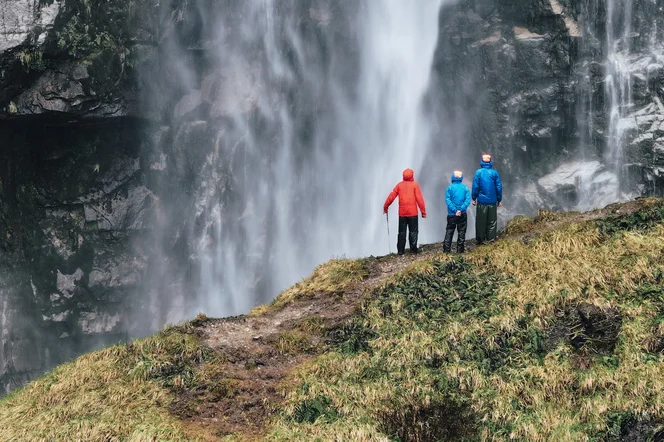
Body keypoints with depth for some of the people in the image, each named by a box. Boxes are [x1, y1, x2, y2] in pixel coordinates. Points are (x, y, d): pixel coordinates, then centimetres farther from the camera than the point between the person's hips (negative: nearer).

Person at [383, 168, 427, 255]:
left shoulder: (399, 185, 3)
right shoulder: (415, 184, -4)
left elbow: (391, 197, 2)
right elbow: (419, 199, -8)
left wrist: (385, 207, 14)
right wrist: (423, 211, -3)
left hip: (402, 213, 2)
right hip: (413, 212, -2)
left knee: (402, 232, 8)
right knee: (413, 232, 5)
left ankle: (400, 250, 5)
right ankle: (413, 249, 1)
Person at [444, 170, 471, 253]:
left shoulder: (450, 187, -4)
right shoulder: (465, 188, -2)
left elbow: (447, 200, -12)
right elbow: (467, 200, -10)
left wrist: (454, 210, -14)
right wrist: (461, 210, -15)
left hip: (451, 214, 0)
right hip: (462, 214, 0)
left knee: (449, 231, 8)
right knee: (461, 231, 10)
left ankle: (446, 249, 5)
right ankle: (460, 249, 10)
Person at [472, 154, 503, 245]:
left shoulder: (478, 173, -6)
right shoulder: (495, 173, -2)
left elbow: (475, 186, -4)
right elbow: (499, 187, 1)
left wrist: (474, 198, 5)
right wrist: (499, 200, 10)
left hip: (481, 201, -1)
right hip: (493, 201, 1)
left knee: (481, 221, 7)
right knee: (492, 221, 9)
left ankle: (480, 239, 8)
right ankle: (491, 238, 7)